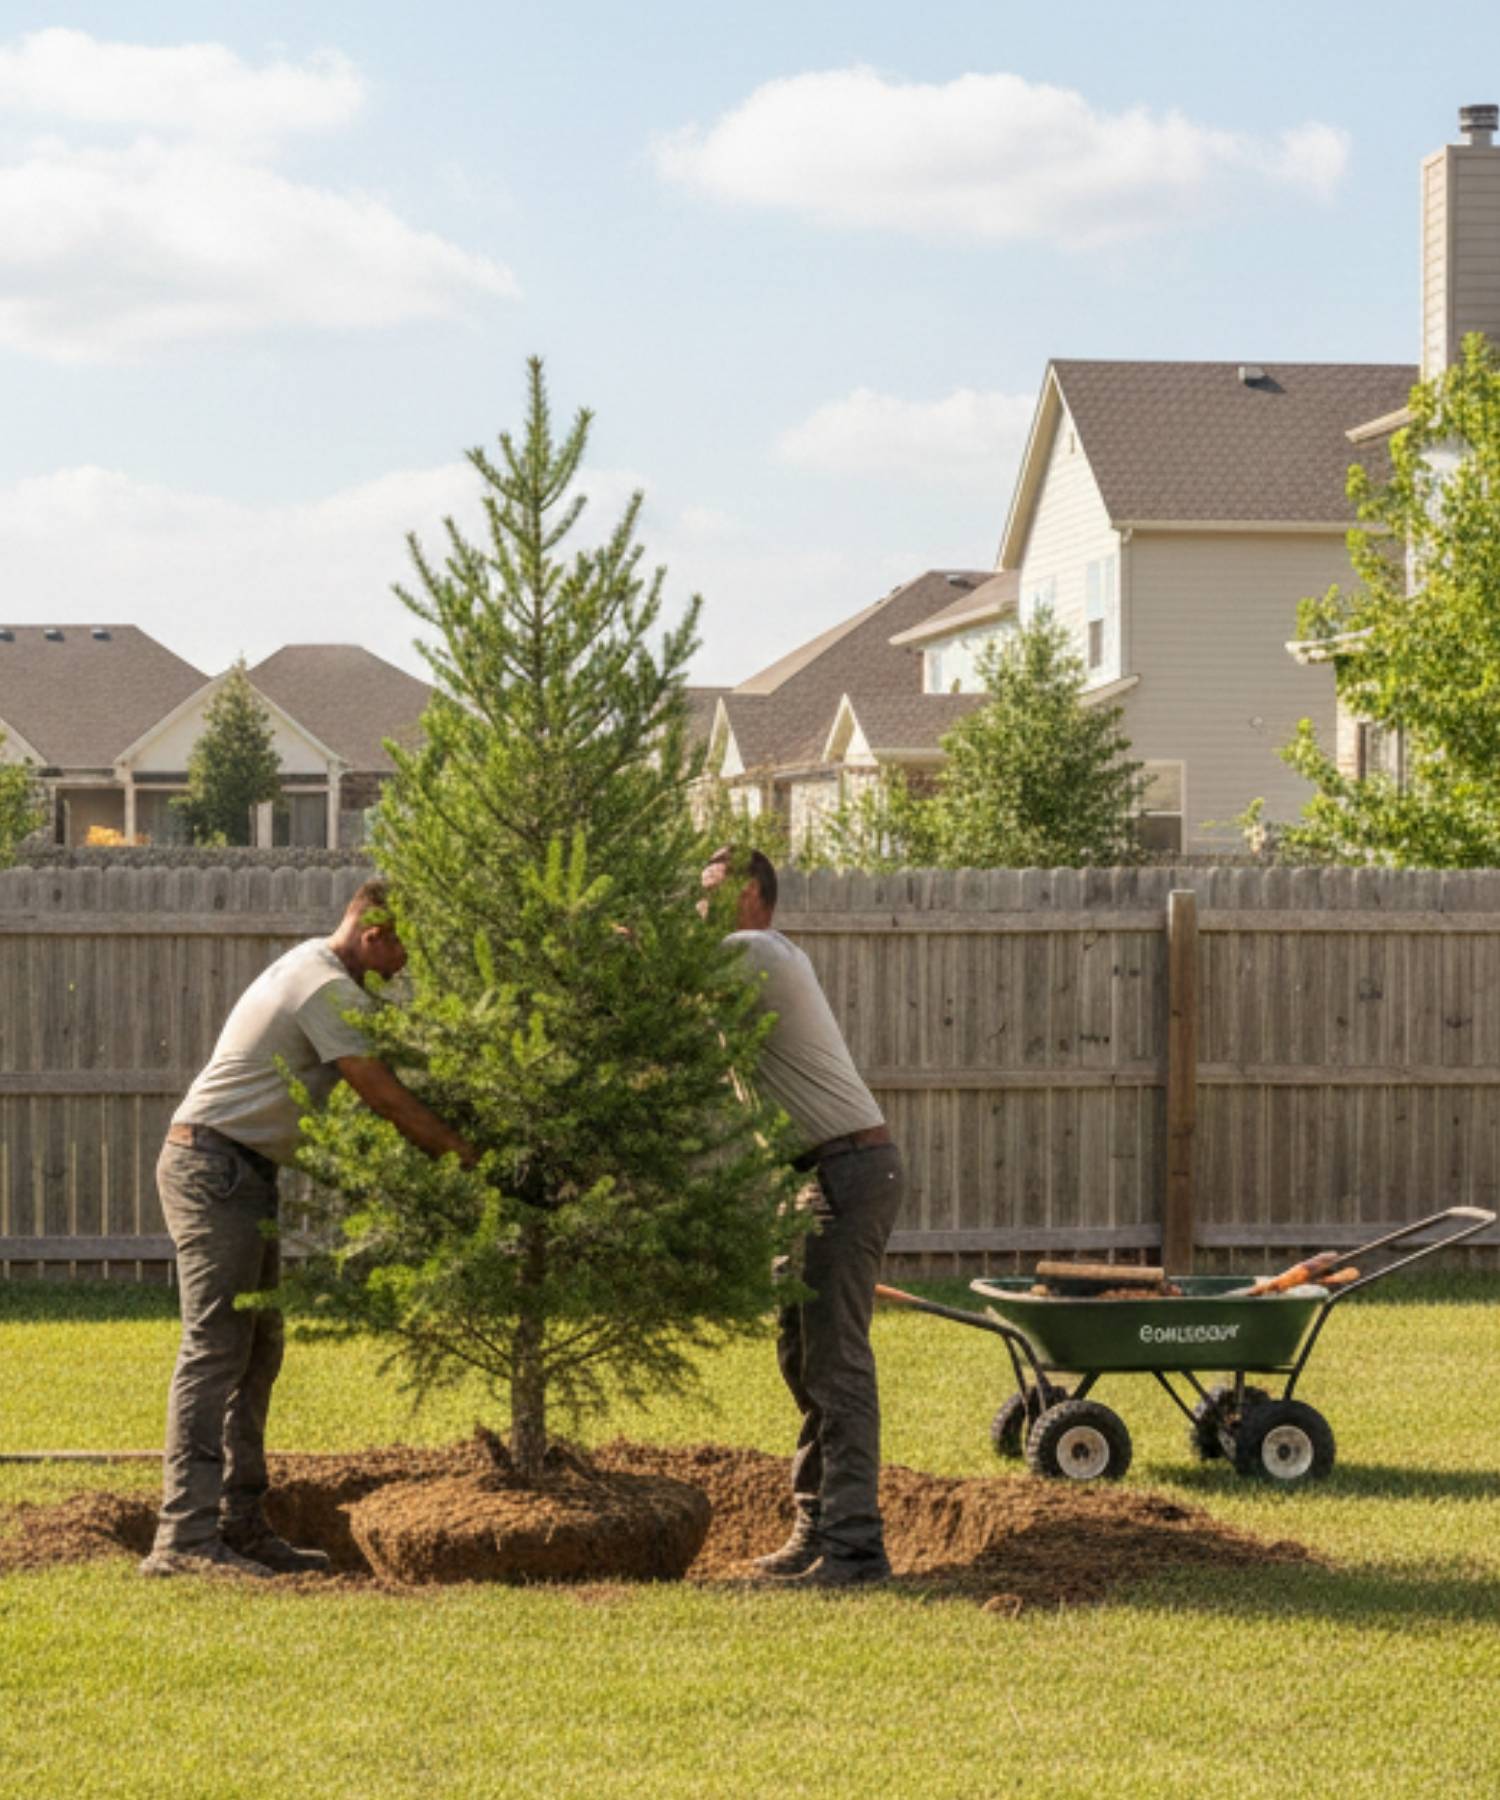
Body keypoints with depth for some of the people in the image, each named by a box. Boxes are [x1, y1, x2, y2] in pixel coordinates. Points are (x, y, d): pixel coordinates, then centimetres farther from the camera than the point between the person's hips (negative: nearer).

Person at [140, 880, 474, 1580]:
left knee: (256, 1346, 11)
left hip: (239, 1173, 11)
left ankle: (240, 1524, 14)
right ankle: (185, 1536, -18)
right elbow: (385, 1096, -18)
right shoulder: (329, 988, -16)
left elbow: (375, 1088, 22)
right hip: (215, 1165, -11)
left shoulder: (314, 969, 16)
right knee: (215, 1346, -14)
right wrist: (467, 1155, -11)